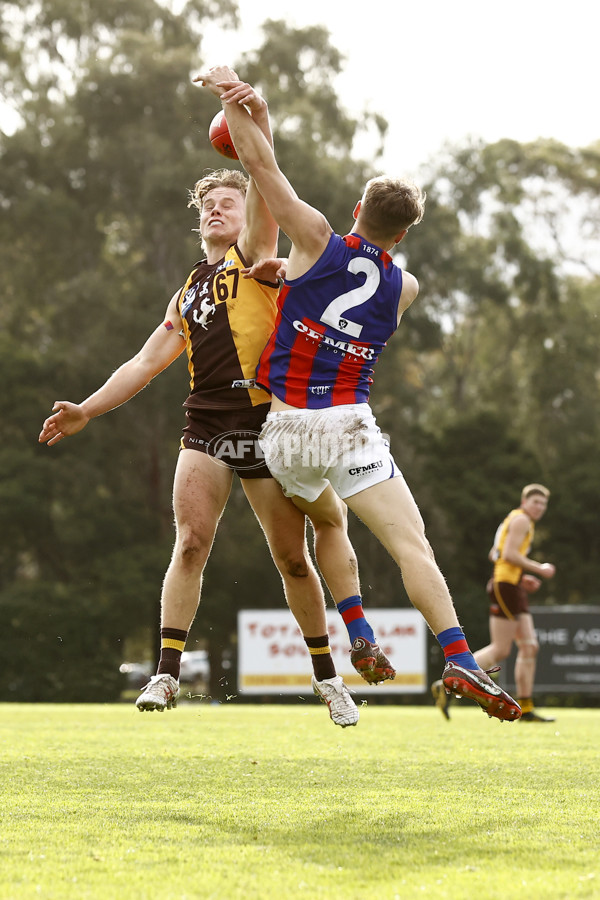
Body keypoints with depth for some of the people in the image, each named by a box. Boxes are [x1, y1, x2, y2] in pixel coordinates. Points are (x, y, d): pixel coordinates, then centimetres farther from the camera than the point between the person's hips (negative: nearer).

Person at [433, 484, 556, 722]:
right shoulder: (521, 519, -7)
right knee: (500, 650, -12)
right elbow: (509, 554, -19)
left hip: (514, 589, 11)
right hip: (506, 586, -11)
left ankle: (526, 710, 4)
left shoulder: (516, 520, 23)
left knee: (529, 647, 5)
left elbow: (494, 555, 27)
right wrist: (539, 569, -12)